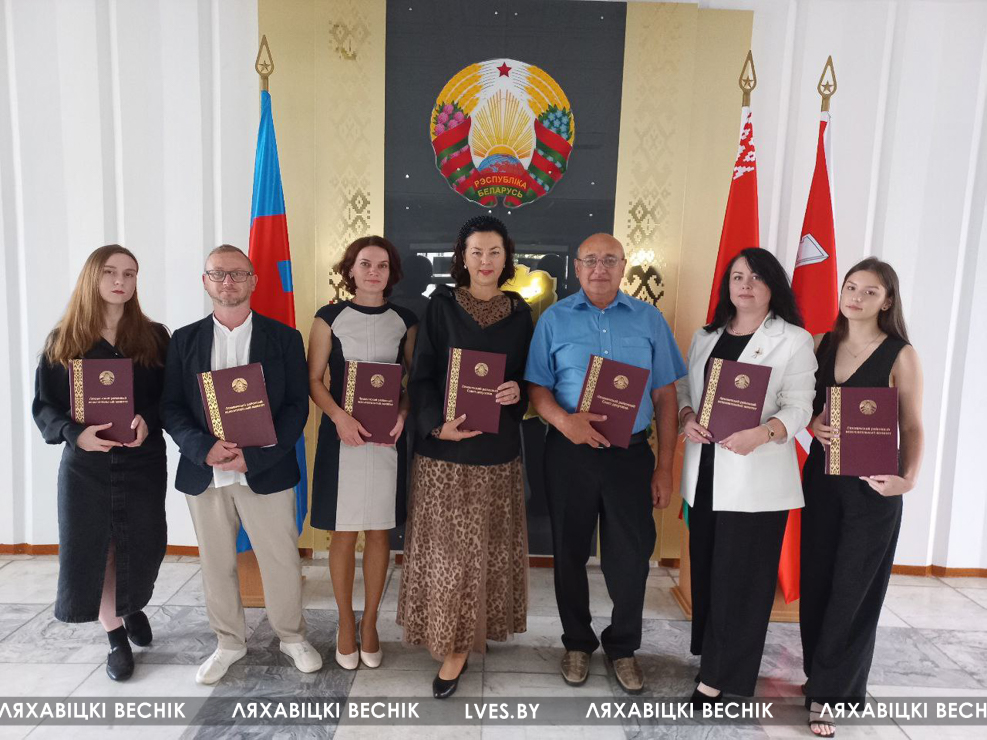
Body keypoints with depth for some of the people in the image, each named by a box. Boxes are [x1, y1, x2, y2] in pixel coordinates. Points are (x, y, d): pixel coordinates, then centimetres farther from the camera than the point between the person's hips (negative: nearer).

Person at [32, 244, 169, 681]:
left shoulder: (153, 337, 2)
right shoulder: (63, 340, 2)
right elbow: (44, 405, 1)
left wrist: (148, 421, -20)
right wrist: (76, 433, -18)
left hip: (143, 463, 0)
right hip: (86, 464, 0)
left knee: (141, 547, 5)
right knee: (94, 550, 4)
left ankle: (134, 609, 38)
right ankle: (116, 637, 23)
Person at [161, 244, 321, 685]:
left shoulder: (283, 337, 1)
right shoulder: (185, 340, 8)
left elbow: (297, 406, -4)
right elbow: (171, 407, 3)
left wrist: (254, 456, -15)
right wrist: (205, 448, -15)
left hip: (265, 472, -2)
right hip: (203, 475, 2)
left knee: (281, 562, 6)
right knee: (216, 564, 13)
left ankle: (292, 637, 29)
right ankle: (229, 643, 34)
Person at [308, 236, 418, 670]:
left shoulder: (405, 321, 6)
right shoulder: (330, 318, 1)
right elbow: (314, 379, 0)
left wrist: (403, 414, -11)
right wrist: (339, 416, -16)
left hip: (389, 437, 2)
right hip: (341, 435, -1)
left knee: (379, 532, 8)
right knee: (344, 533, 5)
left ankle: (370, 623, 25)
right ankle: (345, 624, 23)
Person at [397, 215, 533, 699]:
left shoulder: (519, 312, 7)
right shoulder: (442, 306, -1)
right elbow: (421, 375, -4)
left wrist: (518, 392, -11)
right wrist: (438, 425, -18)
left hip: (498, 446, 2)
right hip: (445, 445, -2)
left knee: (490, 544, 10)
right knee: (447, 546, 3)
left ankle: (481, 626, 28)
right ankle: (453, 645, 21)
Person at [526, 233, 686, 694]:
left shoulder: (648, 319, 5)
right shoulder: (555, 319, 4)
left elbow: (665, 396, 5)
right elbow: (537, 387, 1)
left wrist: (664, 468, 1)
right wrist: (563, 419, -20)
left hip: (631, 453, 0)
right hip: (569, 452, 0)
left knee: (631, 556, 7)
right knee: (570, 552, 12)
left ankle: (622, 646, 31)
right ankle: (577, 642, 34)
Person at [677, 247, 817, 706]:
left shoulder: (794, 340, -1)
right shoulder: (706, 336, 15)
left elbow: (798, 407, -9)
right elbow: (683, 388, 13)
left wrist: (762, 433, -29)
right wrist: (686, 417, -9)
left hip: (756, 476, -4)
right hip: (705, 471, 5)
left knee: (740, 573, 1)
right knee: (705, 567, 11)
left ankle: (720, 674, 15)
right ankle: (708, 652, 29)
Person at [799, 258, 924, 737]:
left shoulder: (901, 356, -6)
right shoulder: (821, 345, 5)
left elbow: (912, 428, -5)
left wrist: (908, 478, -20)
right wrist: (814, 424, -10)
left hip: (872, 486, -4)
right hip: (822, 477, 4)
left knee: (854, 589, 4)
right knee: (816, 582, 10)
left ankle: (828, 692, 15)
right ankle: (819, 675, 28)